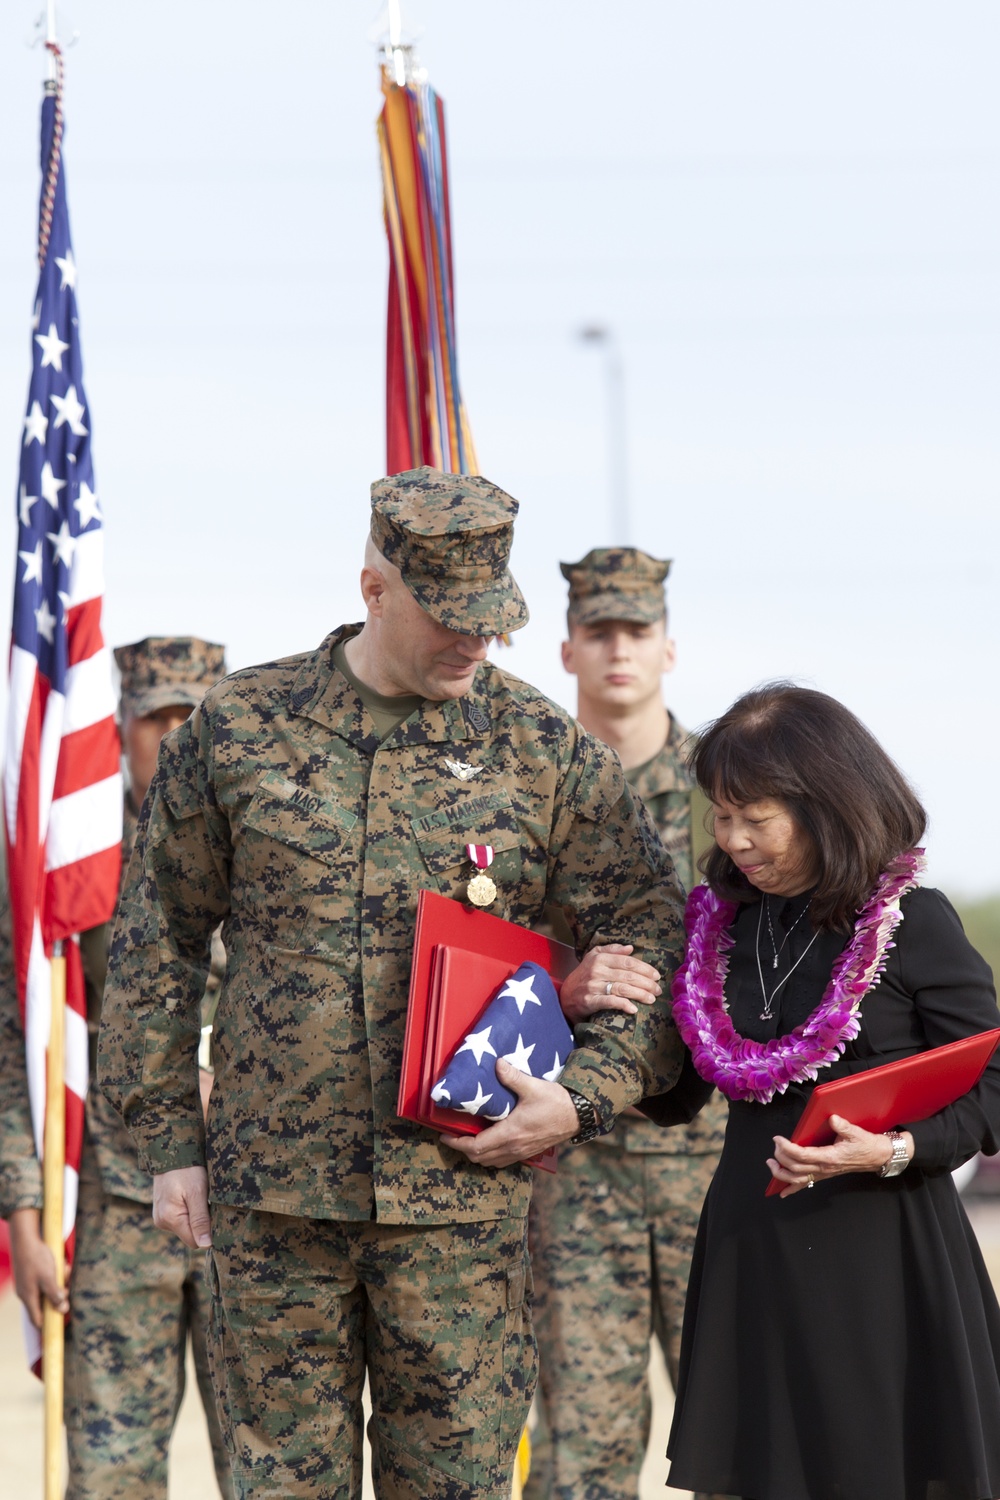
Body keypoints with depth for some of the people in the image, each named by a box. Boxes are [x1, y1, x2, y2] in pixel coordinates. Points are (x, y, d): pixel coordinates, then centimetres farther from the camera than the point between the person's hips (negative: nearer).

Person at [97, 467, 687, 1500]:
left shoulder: (545, 751, 4)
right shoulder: (239, 731, 4)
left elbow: (651, 940, 6)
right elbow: (157, 941, 9)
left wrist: (585, 1095, -8)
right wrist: (169, 1141, 5)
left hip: (459, 1193, 0)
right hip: (272, 1195, 0)